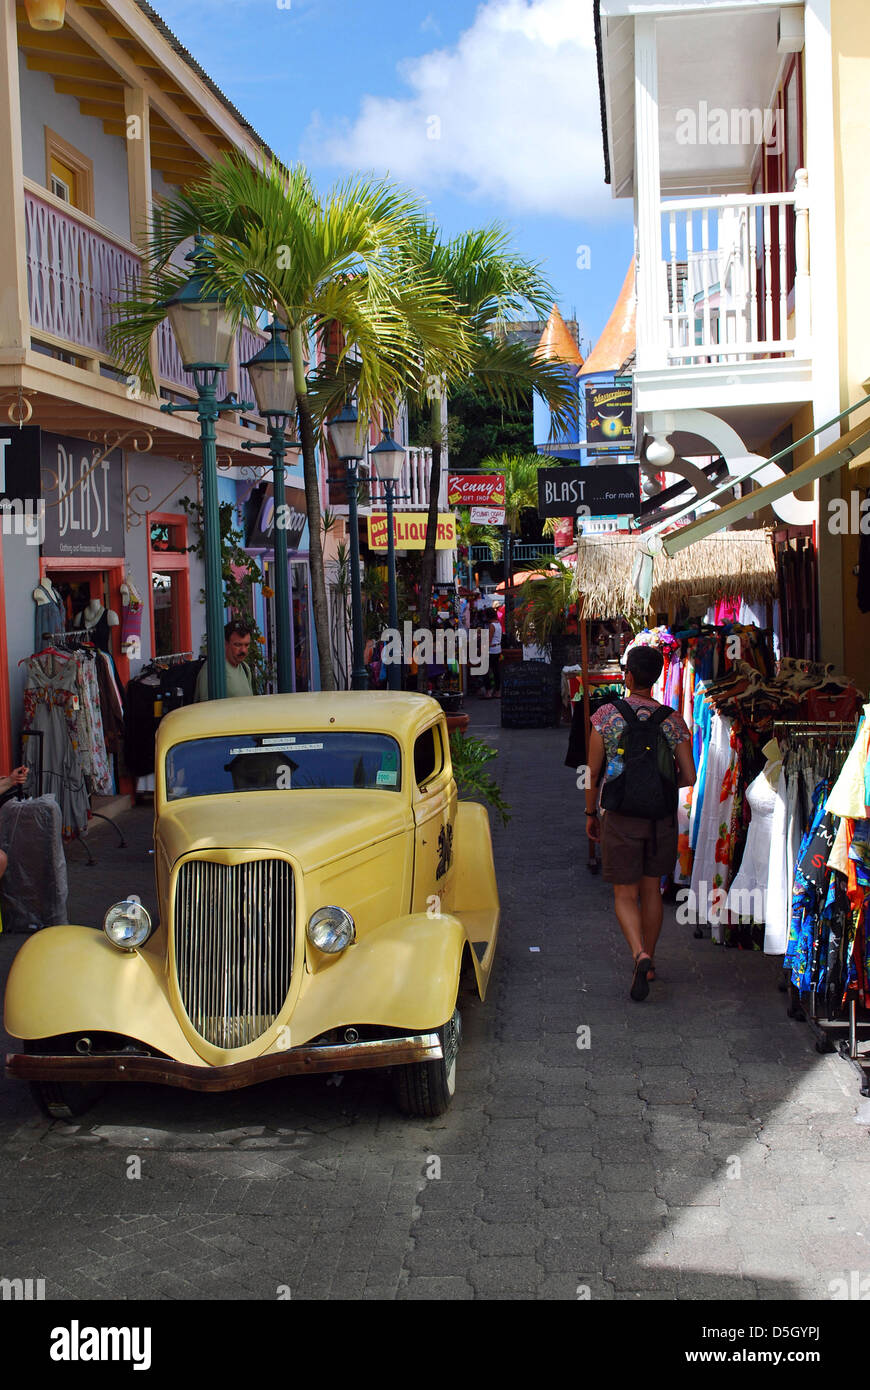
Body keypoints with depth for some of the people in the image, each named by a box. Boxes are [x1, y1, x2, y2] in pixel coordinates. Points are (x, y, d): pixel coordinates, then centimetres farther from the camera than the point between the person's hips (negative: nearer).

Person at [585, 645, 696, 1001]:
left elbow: (593, 773, -5)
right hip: (661, 816, 3)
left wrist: (590, 814, 8)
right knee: (651, 889, 18)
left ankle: (640, 955, -18)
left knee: (625, 895, 5)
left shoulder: (606, 716, -9)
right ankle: (649, 961, 28)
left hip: (621, 816, -2)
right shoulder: (672, 720, -4)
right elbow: (689, 776, -4)